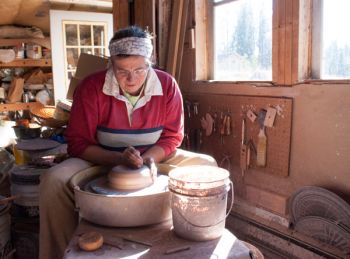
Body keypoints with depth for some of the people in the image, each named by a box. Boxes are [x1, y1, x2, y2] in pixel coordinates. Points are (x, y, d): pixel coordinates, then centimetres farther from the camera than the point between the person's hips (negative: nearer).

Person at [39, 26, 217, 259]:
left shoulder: (167, 85, -11)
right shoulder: (91, 87, -16)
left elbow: (172, 137, -5)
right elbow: (78, 143, -14)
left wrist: (148, 158, -26)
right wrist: (119, 159, -29)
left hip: (154, 159, 2)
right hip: (103, 162, -1)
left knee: (207, 165, -16)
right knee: (54, 180, -29)